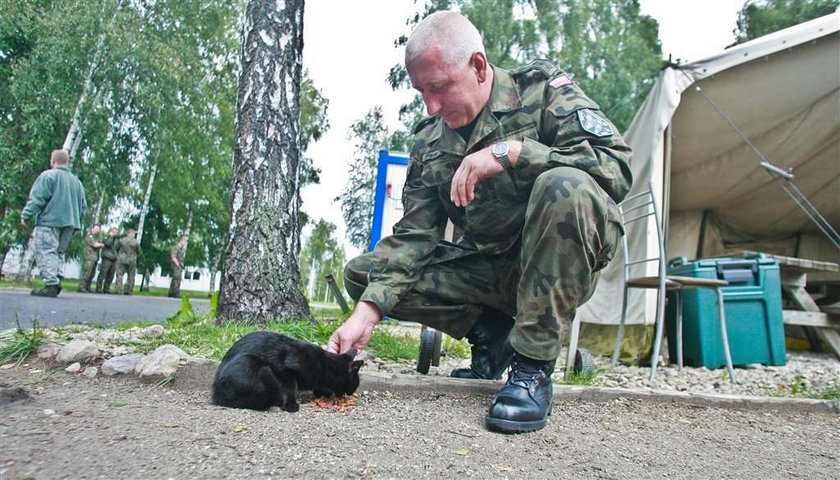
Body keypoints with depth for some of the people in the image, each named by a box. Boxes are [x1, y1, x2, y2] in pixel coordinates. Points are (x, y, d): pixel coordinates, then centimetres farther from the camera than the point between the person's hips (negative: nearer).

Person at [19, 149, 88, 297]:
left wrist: (26, 215, -4)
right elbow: (83, 206, 18)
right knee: (58, 252, 13)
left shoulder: (48, 175, -3)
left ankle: (51, 284, -22)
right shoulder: (76, 181, 19)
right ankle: (56, 281, 3)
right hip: (70, 223, 7)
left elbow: (37, 199, -10)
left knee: (46, 252, -10)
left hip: (50, 221, -7)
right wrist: (76, 220, 25)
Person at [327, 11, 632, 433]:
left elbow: (617, 166, -22)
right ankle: (491, 333, 3)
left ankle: (533, 367, -24)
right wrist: (366, 314, -18)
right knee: (360, 274, -5)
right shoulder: (429, 139, 2)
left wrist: (509, 152, -29)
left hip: (558, 266, -4)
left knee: (565, 187, -36)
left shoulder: (542, 89, -9)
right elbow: (413, 236, -5)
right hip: (487, 268, 5)